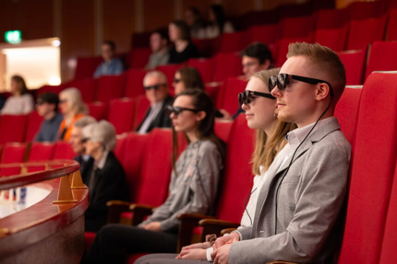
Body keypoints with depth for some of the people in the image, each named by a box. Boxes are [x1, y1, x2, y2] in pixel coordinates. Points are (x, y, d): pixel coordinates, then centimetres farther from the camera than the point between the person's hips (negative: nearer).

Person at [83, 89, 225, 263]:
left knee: (109, 234, -17)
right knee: (107, 234, -6)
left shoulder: (207, 149, -9)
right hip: (169, 229, 8)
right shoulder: (189, 151, 19)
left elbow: (200, 206, -15)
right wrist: (148, 224, 5)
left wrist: (161, 226, -9)